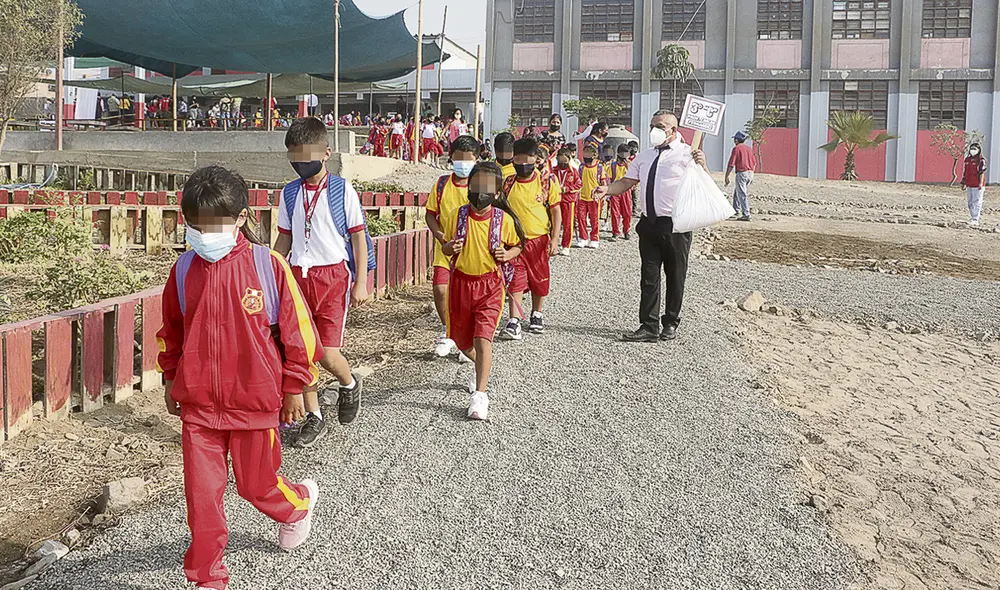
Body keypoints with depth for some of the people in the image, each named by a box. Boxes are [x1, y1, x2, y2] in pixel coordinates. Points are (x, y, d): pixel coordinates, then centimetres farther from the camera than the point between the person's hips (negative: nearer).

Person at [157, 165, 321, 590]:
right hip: (197, 403, 3)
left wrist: (294, 388, -1)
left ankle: (300, 503, 48)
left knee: (256, 484, 13)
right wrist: (170, 380, 18)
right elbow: (171, 330, 14)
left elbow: (296, 328, -5)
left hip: (255, 400, -3)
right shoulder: (184, 269, -1)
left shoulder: (267, 265, -12)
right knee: (201, 492, 4)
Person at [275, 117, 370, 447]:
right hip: (298, 276, 4)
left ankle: (349, 384, 24)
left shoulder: (342, 191, -5)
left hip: (333, 275, -4)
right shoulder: (290, 193, 7)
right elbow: (284, 239, 15)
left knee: (328, 353, -10)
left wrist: (361, 282, -6)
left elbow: (358, 237, -2)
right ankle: (314, 418, 19)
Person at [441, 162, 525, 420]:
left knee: (482, 338, -16)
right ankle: (482, 367, 49)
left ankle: (479, 394, -10)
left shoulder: (504, 219, -6)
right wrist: (450, 248, -15)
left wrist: (507, 254, -12)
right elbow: (445, 247, 8)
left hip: (490, 284, -3)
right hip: (461, 282, 3)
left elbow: (517, 245, 9)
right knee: (462, 339, 15)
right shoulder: (458, 216, -2)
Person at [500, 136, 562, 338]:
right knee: (515, 280, -7)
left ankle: (537, 315, 32)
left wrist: (554, 240, -6)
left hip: (539, 240, 0)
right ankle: (514, 321, -6)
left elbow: (556, 212, 0)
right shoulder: (507, 184, -2)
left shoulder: (546, 183, -4)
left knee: (540, 280, 13)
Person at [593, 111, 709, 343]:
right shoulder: (644, 156, 17)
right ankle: (649, 327, 6)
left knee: (675, 278, 8)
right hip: (649, 224, 5)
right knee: (649, 277, 3)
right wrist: (607, 190, -2)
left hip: (675, 225, -5)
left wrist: (702, 165, -27)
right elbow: (627, 182, 17)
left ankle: (671, 324, 22)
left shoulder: (687, 154, -3)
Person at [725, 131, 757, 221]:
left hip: (741, 173, -7)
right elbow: (754, 163, 16)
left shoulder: (736, 148, -7)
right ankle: (736, 210, 27)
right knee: (737, 192, 22)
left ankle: (746, 215, -9)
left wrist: (726, 177, -8)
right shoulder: (749, 148, 14)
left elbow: (731, 164, -12)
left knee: (742, 195, -5)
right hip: (750, 173, 7)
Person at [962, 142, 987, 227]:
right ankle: (972, 217, 21)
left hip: (977, 186, -7)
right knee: (970, 203, 12)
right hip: (969, 185, 7)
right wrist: (964, 183, 18)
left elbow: (982, 172, -12)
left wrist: (981, 183, -18)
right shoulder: (968, 160, 13)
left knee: (976, 202, -8)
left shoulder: (981, 160, -7)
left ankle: (975, 220, -9)